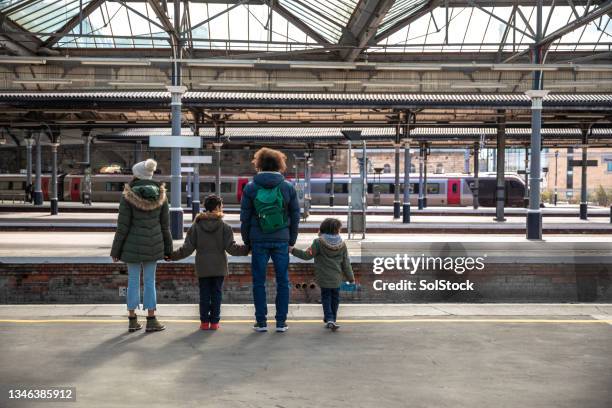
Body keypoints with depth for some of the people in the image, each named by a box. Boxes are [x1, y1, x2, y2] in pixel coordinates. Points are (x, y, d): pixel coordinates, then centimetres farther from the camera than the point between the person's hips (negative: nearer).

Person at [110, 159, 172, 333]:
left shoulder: (128, 196, -10)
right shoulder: (160, 194, -1)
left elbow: (122, 226, -9)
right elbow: (165, 225, 3)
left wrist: (115, 250, -1)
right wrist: (168, 249, 11)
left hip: (133, 245, -2)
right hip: (154, 244, 2)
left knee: (133, 280, 8)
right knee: (150, 281, 8)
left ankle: (132, 320, 14)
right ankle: (151, 320, 10)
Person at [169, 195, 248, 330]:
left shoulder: (196, 226, -1)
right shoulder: (224, 226, -5)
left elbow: (187, 248, -3)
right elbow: (231, 247, -9)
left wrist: (172, 255, 8)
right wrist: (247, 248, 2)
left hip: (203, 268, 1)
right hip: (219, 268, -1)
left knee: (204, 294, 8)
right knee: (216, 294, 7)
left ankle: (204, 321, 9)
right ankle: (214, 321, 8)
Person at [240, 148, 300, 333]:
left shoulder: (250, 188, 0)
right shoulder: (288, 187, 2)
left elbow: (245, 218, 2)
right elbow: (295, 216, 5)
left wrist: (247, 241, 11)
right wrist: (291, 241, 12)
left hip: (258, 241, 0)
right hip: (281, 241, 1)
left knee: (259, 281, 7)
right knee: (283, 281, 8)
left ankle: (261, 321, 9)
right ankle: (281, 322, 9)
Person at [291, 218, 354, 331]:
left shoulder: (318, 242, -11)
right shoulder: (342, 245, -3)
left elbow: (307, 255, -15)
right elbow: (346, 264, 1)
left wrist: (293, 250, -7)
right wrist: (351, 277, 10)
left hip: (323, 278, -2)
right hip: (337, 279, 2)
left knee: (326, 297, 9)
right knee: (335, 297, 17)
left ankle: (329, 319, -6)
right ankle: (332, 319, 24)